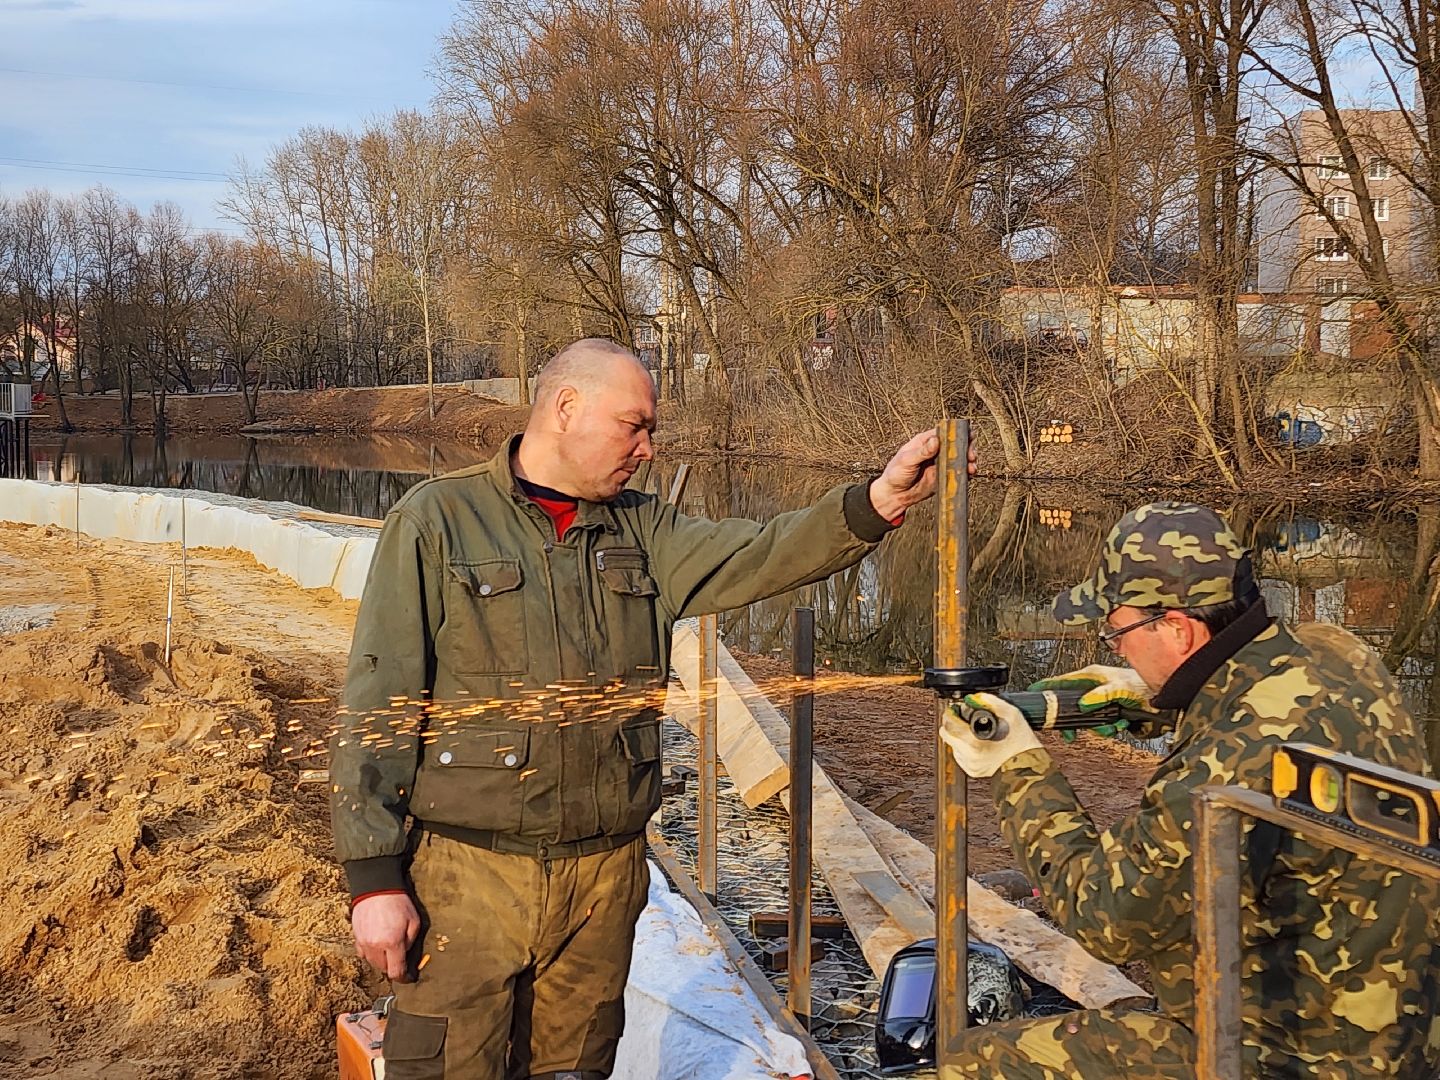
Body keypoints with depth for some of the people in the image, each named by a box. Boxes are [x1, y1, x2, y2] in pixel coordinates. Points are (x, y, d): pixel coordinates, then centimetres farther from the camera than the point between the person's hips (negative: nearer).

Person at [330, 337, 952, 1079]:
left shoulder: (641, 532, 9)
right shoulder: (436, 521, -5)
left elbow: (759, 557, -6)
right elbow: (377, 707, -8)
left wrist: (881, 500, -22)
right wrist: (373, 878, -13)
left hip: (607, 875, 5)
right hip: (470, 874, -4)